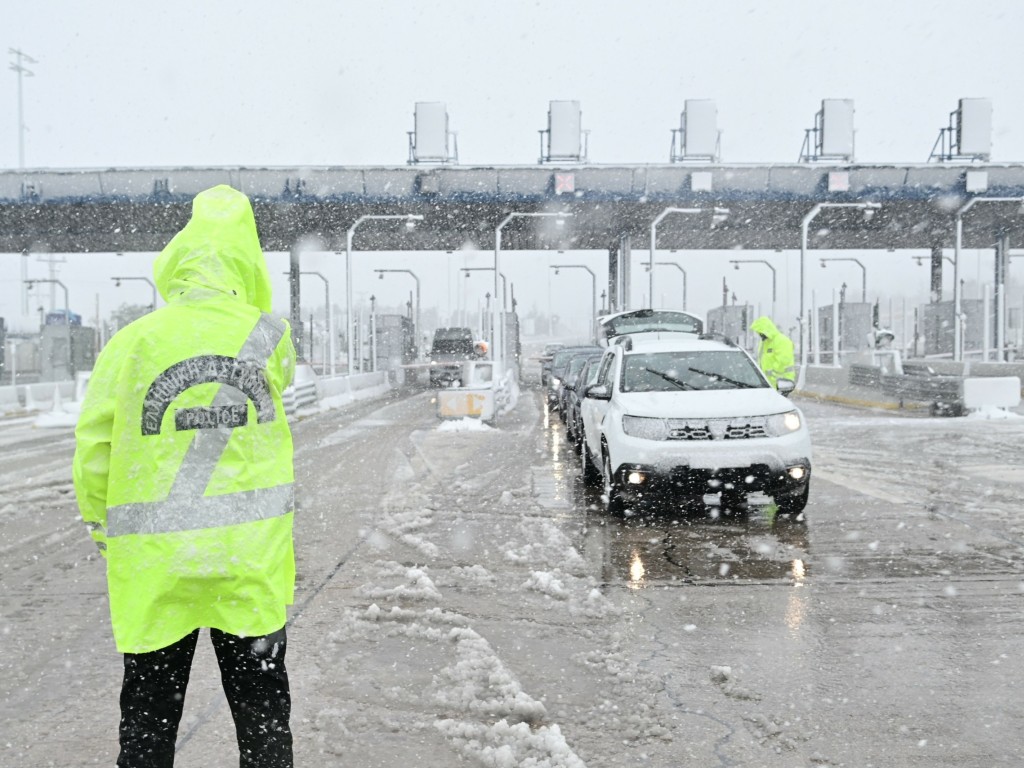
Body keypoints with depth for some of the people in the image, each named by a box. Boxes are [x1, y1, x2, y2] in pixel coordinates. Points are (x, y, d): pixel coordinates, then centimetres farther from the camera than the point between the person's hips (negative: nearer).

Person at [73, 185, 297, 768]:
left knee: (149, 714, 17)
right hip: (250, 555, 0)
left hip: (154, 560, 0)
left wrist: (99, 518, 14)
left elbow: (94, 445, -2)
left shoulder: (135, 341, -7)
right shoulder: (268, 337, -7)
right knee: (261, 704, 15)